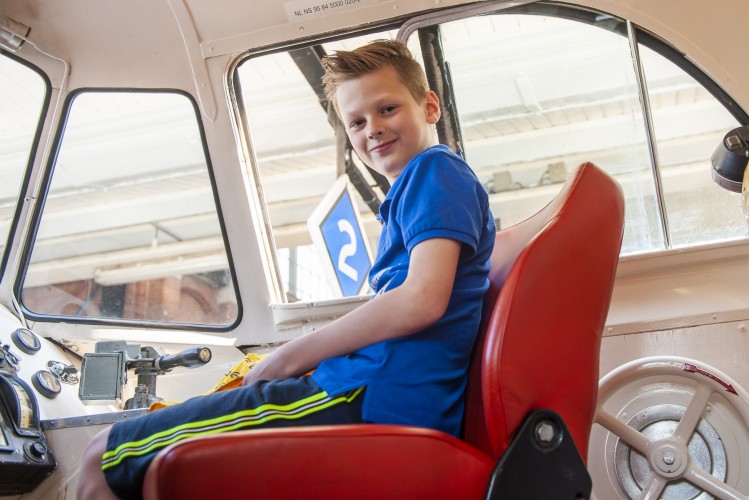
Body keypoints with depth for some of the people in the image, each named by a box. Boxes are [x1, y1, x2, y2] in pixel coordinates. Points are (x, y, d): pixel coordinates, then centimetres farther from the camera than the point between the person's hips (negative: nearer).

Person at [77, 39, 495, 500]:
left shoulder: (436, 170, -5)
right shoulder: (415, 188, 25)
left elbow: (422, 300, -20)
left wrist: (288, 358, -11)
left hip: (375, 399, -11)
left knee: (103, 459, -7)